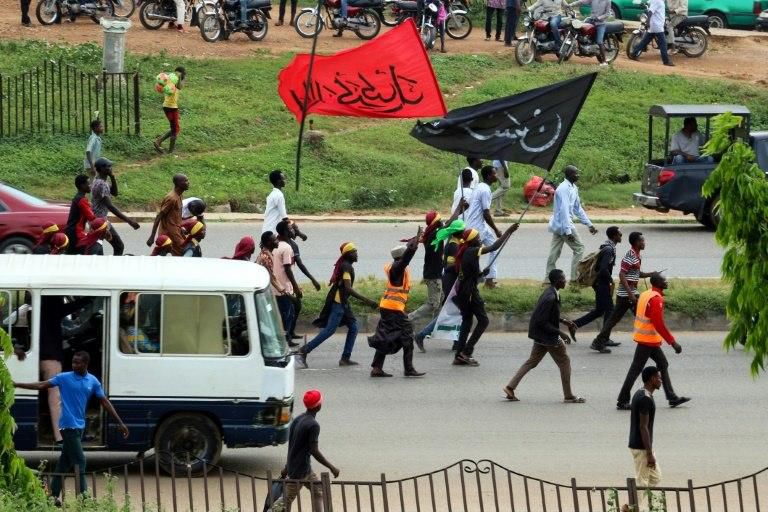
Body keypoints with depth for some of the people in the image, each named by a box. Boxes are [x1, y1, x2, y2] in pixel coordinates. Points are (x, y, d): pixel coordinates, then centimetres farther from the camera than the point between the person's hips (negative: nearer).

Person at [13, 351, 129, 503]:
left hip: (79, 426, 5)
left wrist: (120, 423, 7)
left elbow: (105, 402, 9)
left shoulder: (93, 381, 6)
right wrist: (16, 385, -8)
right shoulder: (64, 378, -4)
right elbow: (41, 385, -3)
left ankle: (54, 495, 16)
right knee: (79, 461, -9)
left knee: (65, 463, 10)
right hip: (69, 426, -5)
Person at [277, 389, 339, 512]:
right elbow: (314, 451, -22)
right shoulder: (313, 425, -20)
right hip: (300, 470, -9)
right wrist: (331, 467, -14)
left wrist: (287, 467, 22)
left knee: (318, 490, 17)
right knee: (287, 500, -2)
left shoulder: (297, 419, 7)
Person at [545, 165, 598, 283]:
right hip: (563, 224, -9)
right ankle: (574, 278, -1)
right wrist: (568, 231, -28)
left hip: (558, 225, 9)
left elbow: (578, 209, 20)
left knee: (555, 252, 9)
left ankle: (548, 280, 12)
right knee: (579, 249, -3)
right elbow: (564, 210, -25)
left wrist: (589, 224, 20)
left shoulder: (573, 188, 12)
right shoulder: (564, 189, -19)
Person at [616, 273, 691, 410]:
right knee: (636, 369, -4)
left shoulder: (645, 295, 10)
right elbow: (659, 324, -24)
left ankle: (672, 398, 18)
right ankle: (622, 401, 0)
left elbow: (638, 316, 17)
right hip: (649, 340, -10)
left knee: (663, 365, 15)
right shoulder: (656, 299, -18)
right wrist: (673, 342, -21)